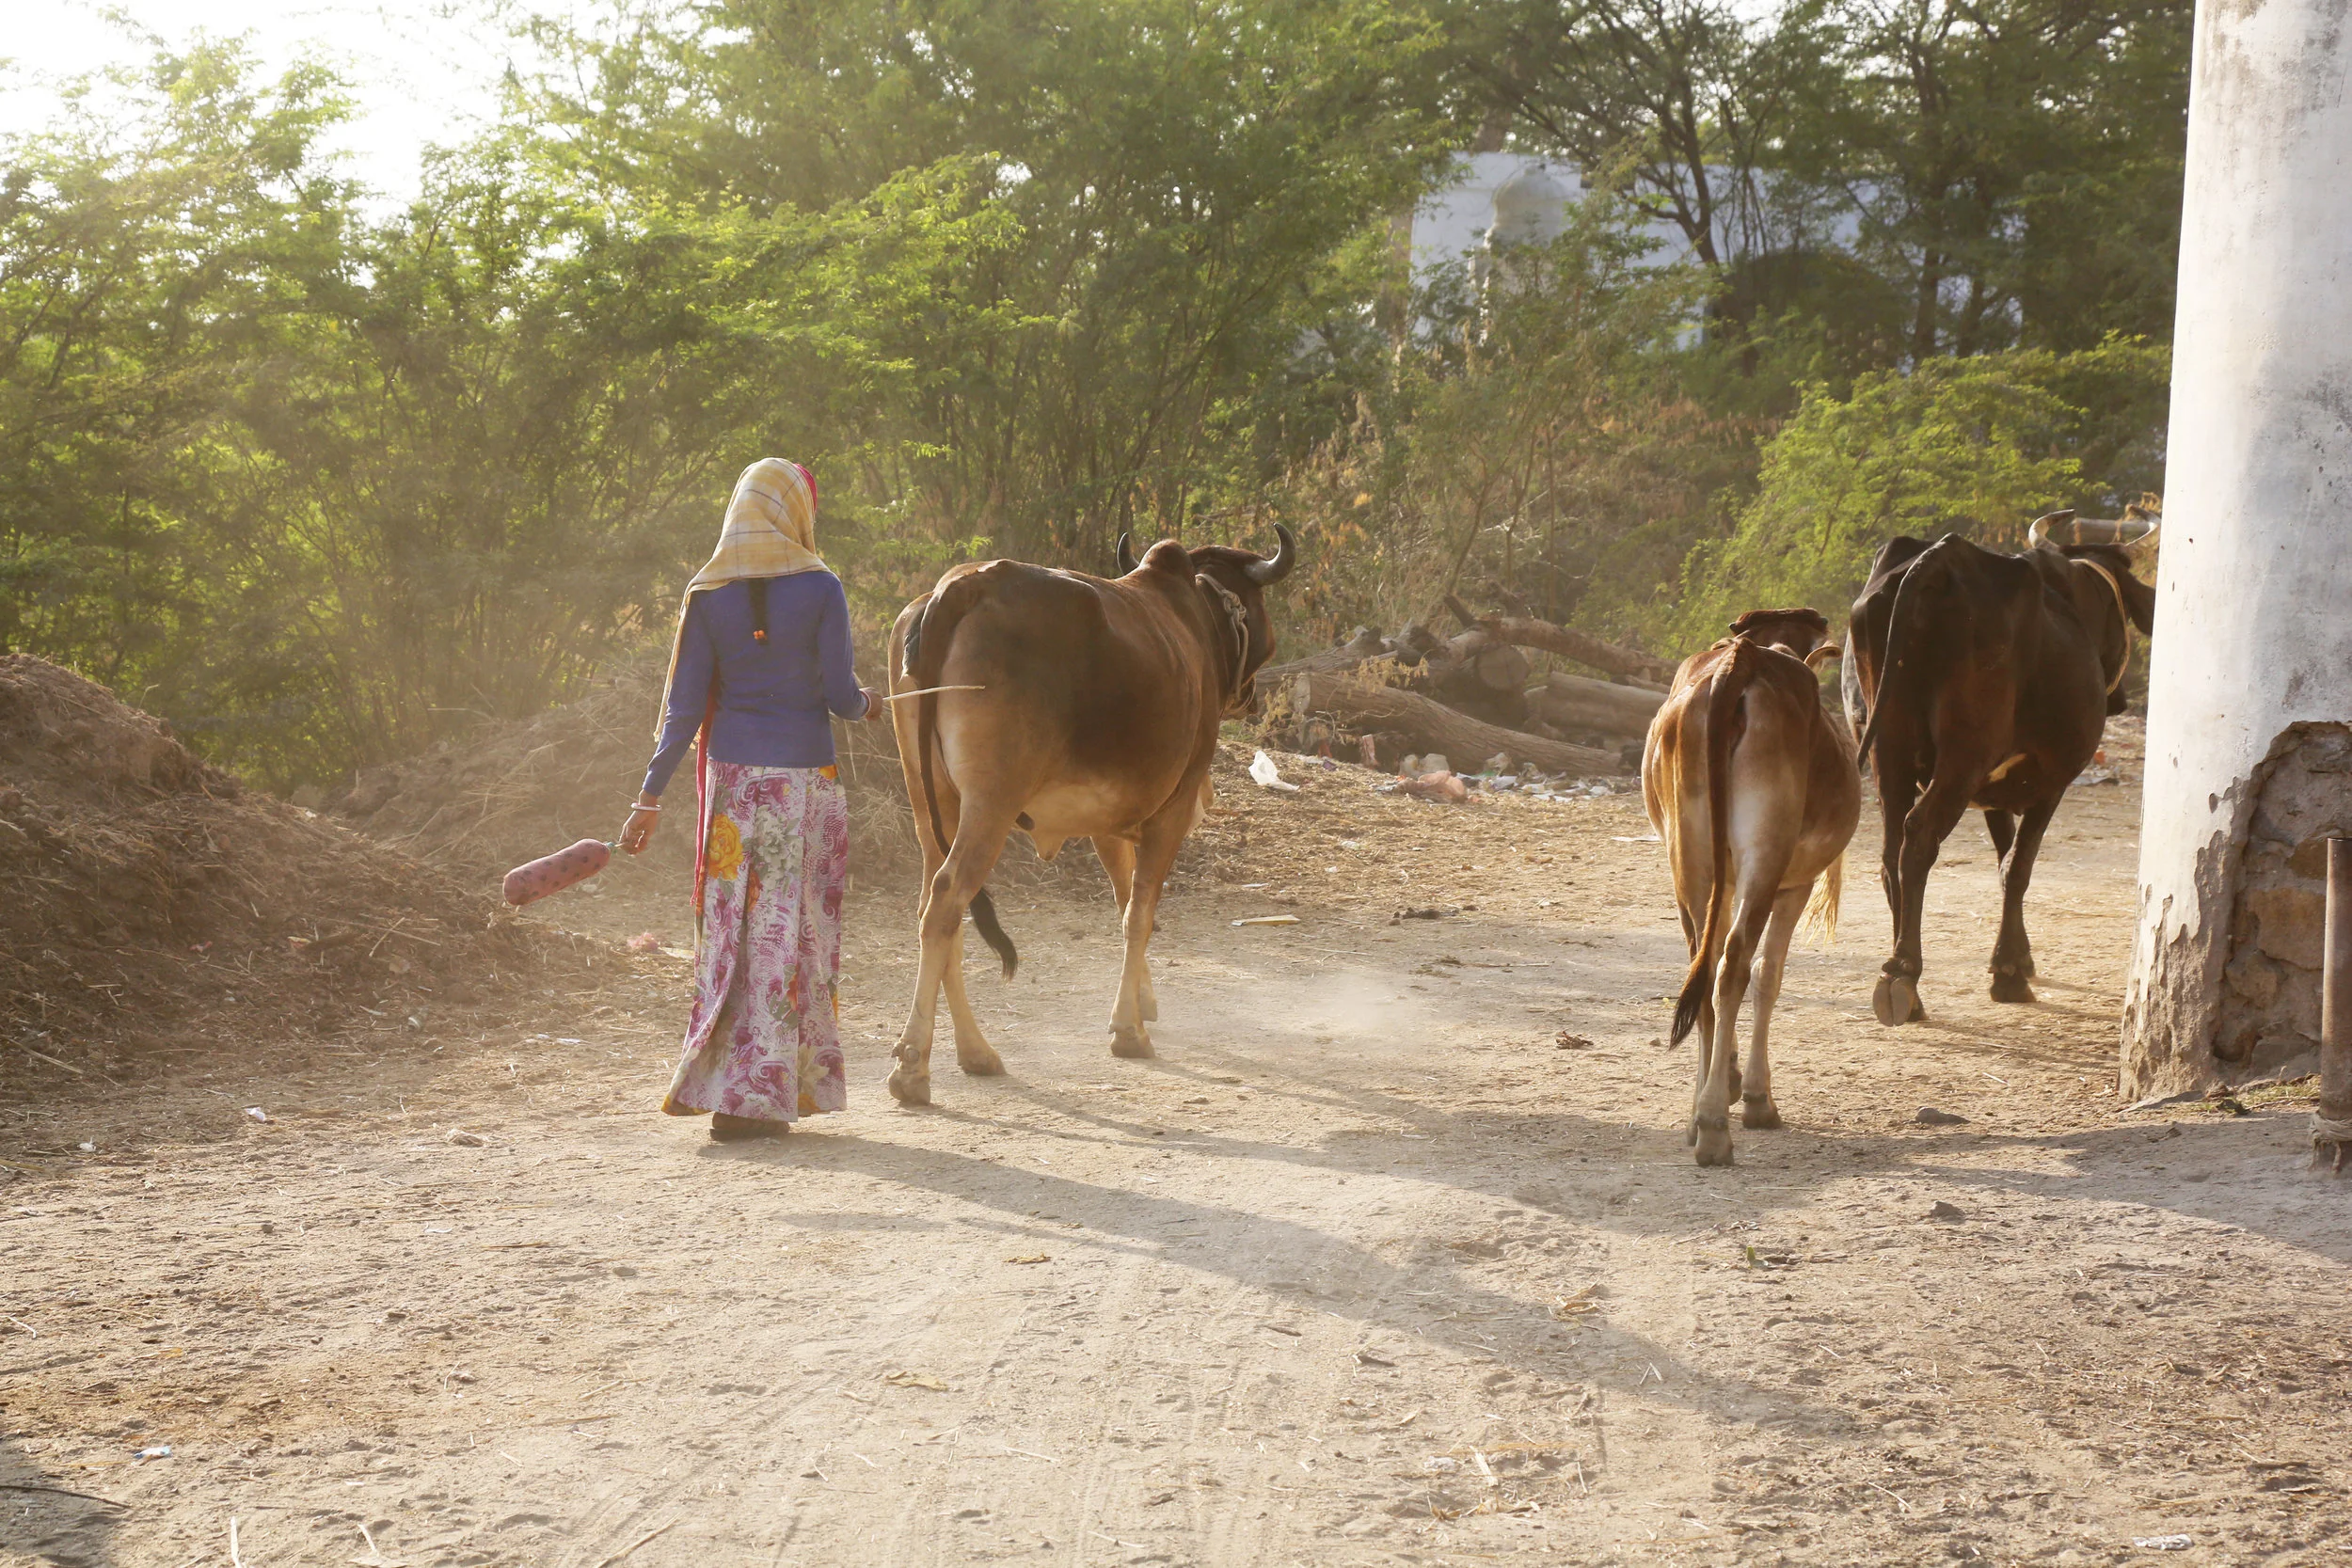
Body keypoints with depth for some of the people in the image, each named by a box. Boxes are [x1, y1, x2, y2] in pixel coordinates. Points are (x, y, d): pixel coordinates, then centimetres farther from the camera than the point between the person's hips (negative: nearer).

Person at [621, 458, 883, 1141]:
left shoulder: (707, 596, 1)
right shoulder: (820, 589, -6)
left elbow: (684, 707, 0)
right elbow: (839, 694, -7)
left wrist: (651, 796, 5)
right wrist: (867, 703, 17)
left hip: (731, 776, 3)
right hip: (803, 775, -3)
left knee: (730, 930, 10)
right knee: (788, 931, 3)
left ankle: (714, 1080, 13)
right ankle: (755, 1098, 2)